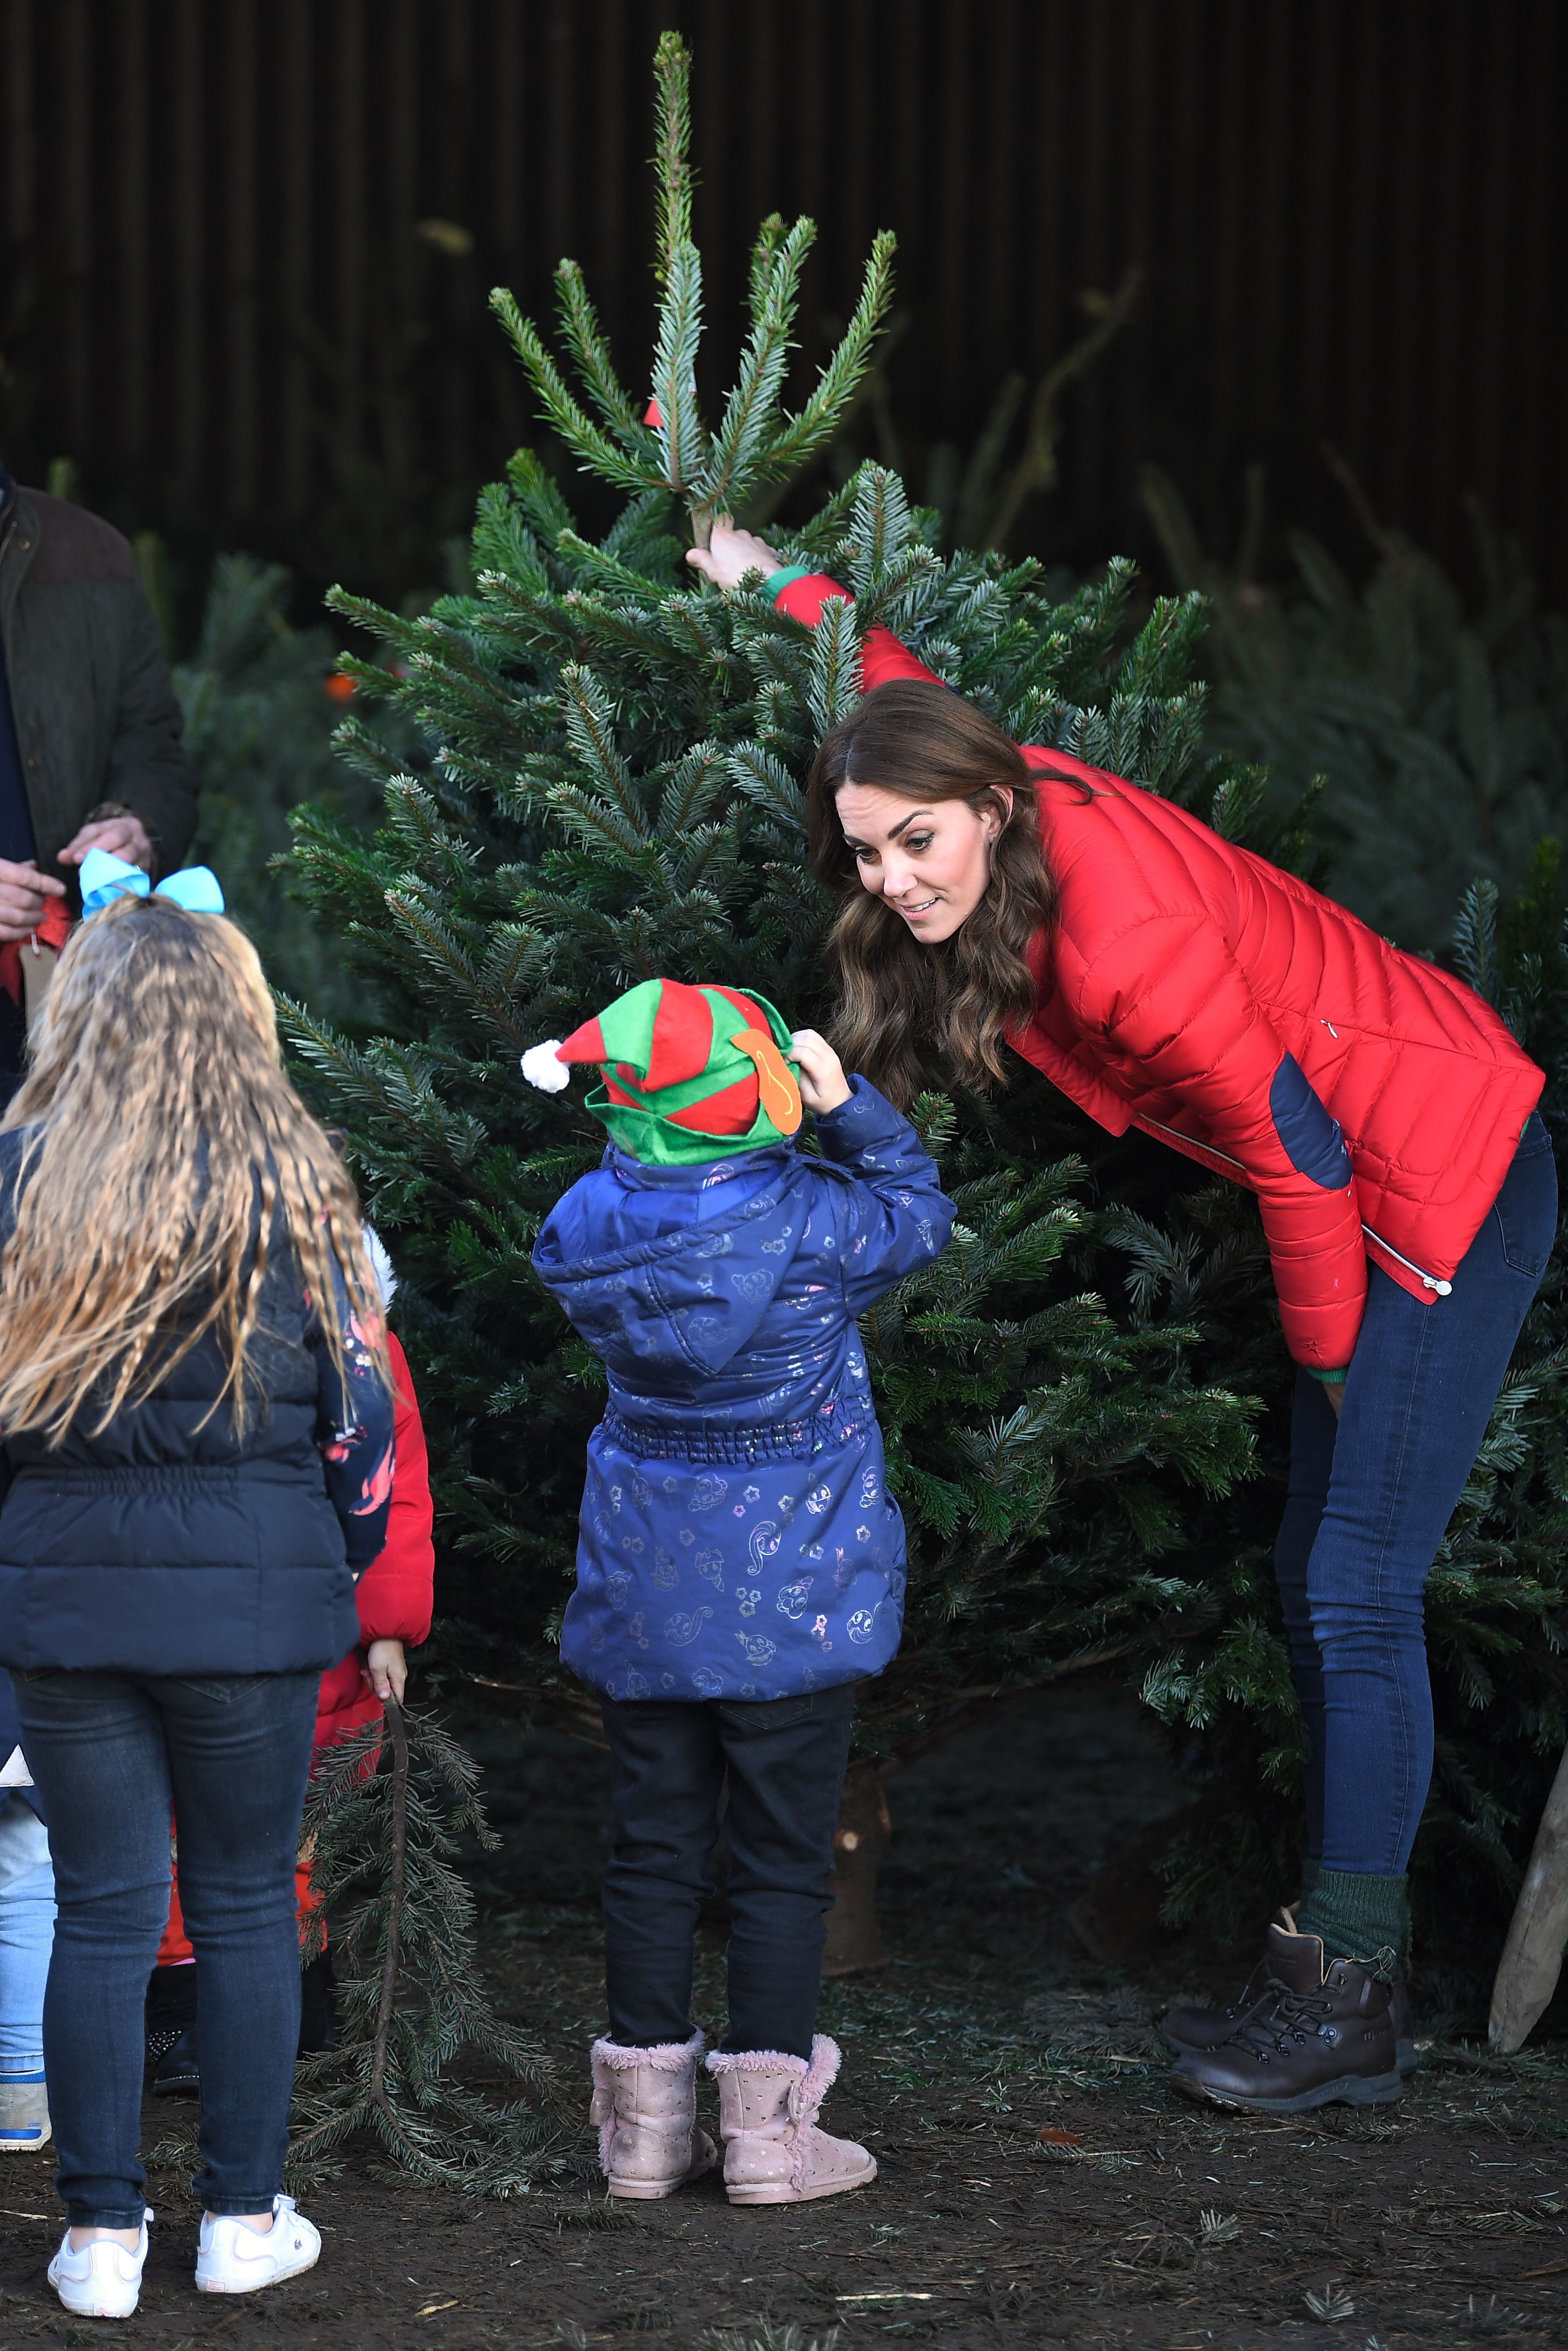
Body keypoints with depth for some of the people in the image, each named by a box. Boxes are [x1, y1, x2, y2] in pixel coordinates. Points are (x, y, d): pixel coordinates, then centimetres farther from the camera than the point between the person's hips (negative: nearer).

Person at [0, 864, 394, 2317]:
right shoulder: (286, 1184, -5)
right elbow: (355, 1397, 1)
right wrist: (345, 1559, 17)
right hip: (249, 1593, -1)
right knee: (245, 1905, 10)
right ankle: (242, 2220, 16)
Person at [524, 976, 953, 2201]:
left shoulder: (585, 1228, -6)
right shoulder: (805, 1224, -19)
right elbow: (919, 1208, 0)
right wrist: (844, 1102, 0)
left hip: (643, 1593, 4)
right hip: (788, 1593, -4)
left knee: (655, 1849, 11)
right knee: (784, 1859, 4)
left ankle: (646, 2118, 16)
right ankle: (767, 2131, 6)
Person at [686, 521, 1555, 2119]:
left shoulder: (1120, 944, -30)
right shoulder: (1023, 804, -4)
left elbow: (1294, 1151, -21)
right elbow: (908, 697, 20)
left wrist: (1330, 1353, -7)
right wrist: (778, 585, 30)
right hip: (1378, 1184, 10)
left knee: (1358, 1595, -10)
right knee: (1319, 1584, 9)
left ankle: (1348, 2004, -5)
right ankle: (1352, 1963, 14)